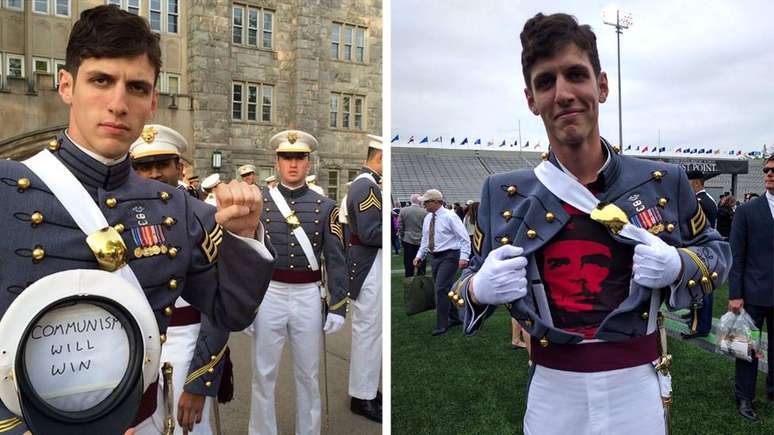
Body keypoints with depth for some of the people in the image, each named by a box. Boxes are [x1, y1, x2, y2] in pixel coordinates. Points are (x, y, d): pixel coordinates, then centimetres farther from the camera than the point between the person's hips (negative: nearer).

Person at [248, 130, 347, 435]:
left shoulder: (325, 206, 0)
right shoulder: (258, 202, 0)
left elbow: (336, 259, -1)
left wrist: (338, 307, -6)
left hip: (309, 297, 0)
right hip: (268, 295, 0)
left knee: (308, 375, 14)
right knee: (263, 375, 10)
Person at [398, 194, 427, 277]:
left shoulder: (403, 210, -6)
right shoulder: (425, 212, -10)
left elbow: (400, 226, -2)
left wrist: (401, 236, 12)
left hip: (408, 240, 1)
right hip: (421, 241, -1)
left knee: (408, 264, 7)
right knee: (421, 264, 9)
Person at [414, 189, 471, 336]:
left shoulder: (450, 216, -11)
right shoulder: (427, 218, 9)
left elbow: (464, 238, -11)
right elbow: (425, 239, 19)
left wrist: (464, 257, -20)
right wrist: (420, 256, 8)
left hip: (449, 257, -7)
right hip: (435, 257, 7)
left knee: (441, 288, -14)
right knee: (443, 289, 13)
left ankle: (441, 325, -5)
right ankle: (454, 318, 30)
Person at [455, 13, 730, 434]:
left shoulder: (663, 182, -4)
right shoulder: (503, 193, -5)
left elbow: (714, 249, 10)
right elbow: (474, 279, 5)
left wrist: (677, 267, -11)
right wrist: (479, 289, -18)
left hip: (635, 387, 0)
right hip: (550, 392, 0)